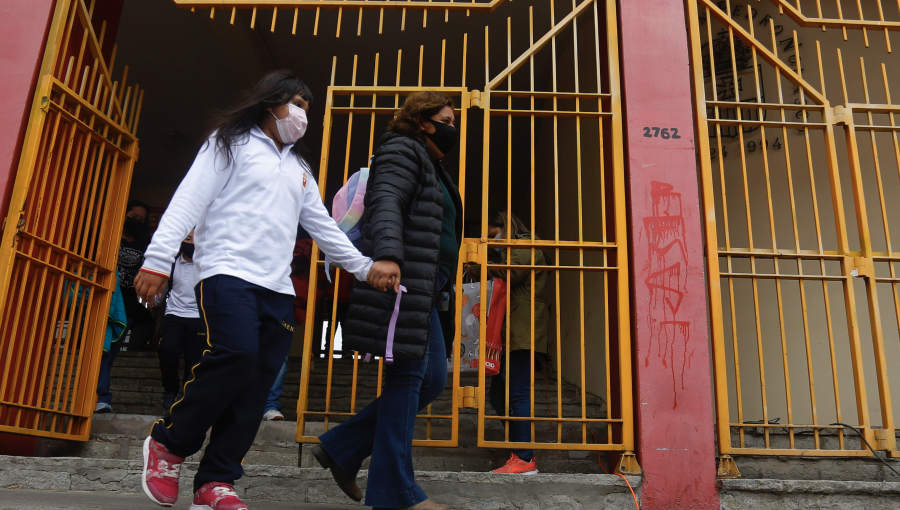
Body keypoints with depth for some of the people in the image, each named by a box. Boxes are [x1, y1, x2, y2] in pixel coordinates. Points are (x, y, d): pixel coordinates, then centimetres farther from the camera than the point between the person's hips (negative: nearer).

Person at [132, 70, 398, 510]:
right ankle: (168, 443, -4)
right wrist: (158, 259, -12)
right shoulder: (231, 143, 9)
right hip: (227, 272, -6)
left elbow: (323, 226, 28)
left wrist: (363, 266, 20)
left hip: (277, 290, 6)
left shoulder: (299, 169, 27)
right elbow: (190, 201, -2)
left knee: (256, 384, -2)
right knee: (237, 356, -26)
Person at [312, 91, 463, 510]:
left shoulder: (429, 165, 28)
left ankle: (341, 448, 14)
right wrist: (388, 255, -37)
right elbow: (385, 203, -20)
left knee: (433, 378, 7)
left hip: (422, 289, 10)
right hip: (401, 282, -10)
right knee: (408, 376, -8)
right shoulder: (402, 151, -1)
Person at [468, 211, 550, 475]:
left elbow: (510, 273, -16)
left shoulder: (525, 245, 1)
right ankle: (523, 451, 10)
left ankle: (525, 459, -11)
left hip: (525, 333, -10)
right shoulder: (512, 249, 31)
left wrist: (481, 267, -5)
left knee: (517, 394, -13)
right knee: (499, 395, 6)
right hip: (512, 334, 10)